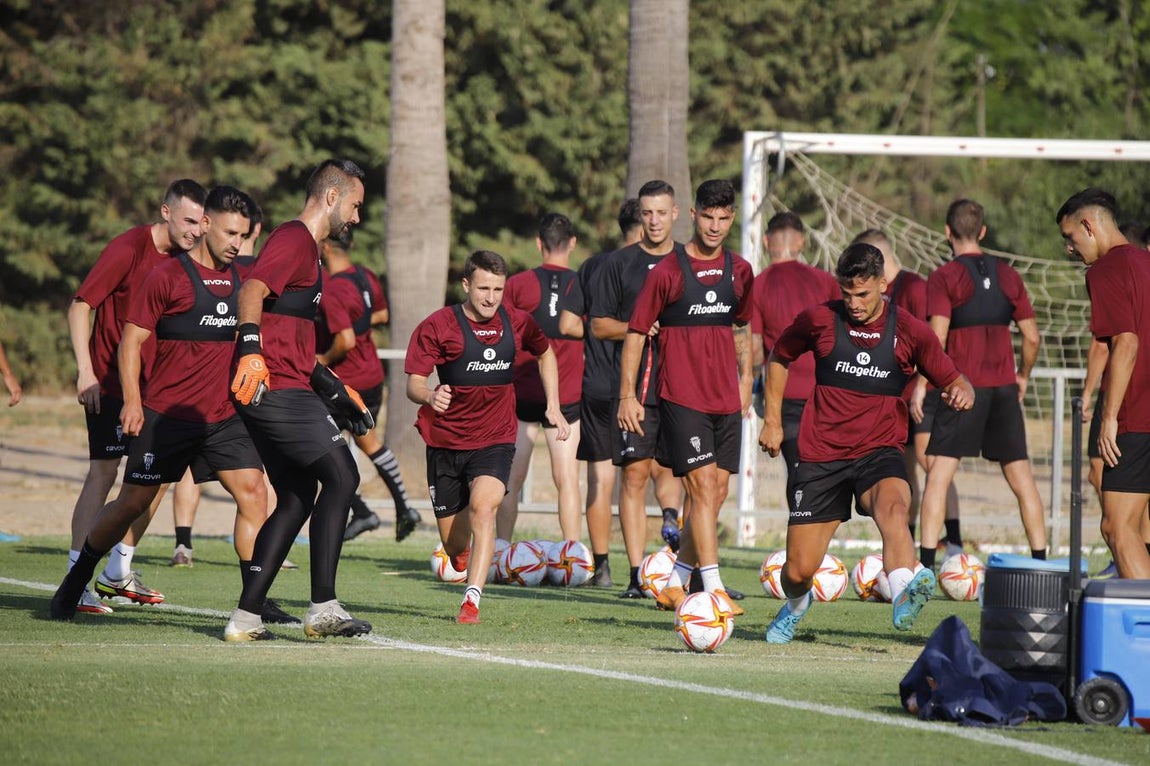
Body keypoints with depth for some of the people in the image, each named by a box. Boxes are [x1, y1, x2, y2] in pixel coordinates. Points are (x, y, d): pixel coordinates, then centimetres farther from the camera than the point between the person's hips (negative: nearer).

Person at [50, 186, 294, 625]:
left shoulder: (240, 278, 9)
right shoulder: (169, 277, -7)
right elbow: (132, 339, -6)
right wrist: (132, 401, -14)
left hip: (224, 416, 5)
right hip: (166, 415, -5)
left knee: (252, 492, -10)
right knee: (133, 502, 1)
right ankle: (75, 581, 22)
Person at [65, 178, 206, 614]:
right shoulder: (129, 248, -14)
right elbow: (80, 306, -13)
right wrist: (85, 371, -18)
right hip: (108, 382, -7)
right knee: (103, 472, -11)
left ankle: (118, 573, 19)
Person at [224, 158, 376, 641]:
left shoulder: (307, 250, 26)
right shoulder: (294, 240, -7)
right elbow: (253, 290, -26)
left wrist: (339, 393, 33)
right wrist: (250, 352, -39)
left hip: (281, 390, 11)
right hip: (276, 388, -11)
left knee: (297, 500, 11)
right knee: (342, 475, -13)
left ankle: (245, 618, 9)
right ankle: (322, 609, -17)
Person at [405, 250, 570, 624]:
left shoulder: (517, 323, 0)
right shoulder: (437, 326, -10)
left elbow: (545, 354, 21)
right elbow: (413, 383, -14)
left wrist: (553, 406, 14)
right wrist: (429, 396, -37)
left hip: (495, 440, 0)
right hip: (446, 441, 0)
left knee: (482, 506, -28)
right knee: (453, 542, 8)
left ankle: (472, 600, -30)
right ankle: (463, 552, 48)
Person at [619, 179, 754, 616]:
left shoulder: (739, 272, 8)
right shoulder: (667, 272, -6)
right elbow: (635, 333, -2)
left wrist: (745, 380, 20)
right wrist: (627, 395, -6)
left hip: (726, 400, 6)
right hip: (682, 397, -5)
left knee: (716, 493, 7)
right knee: (703, 487, -14)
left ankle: (676, 583, 21)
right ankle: (714, 589, -17)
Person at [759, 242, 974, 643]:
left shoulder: (910, 332, -2)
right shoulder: (819, 320, -1)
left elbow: (956, 383, 5)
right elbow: (779, 358, 19)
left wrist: (961, 393, -19)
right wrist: (772, 421, 14)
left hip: (879, 452, -1)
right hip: (820, 456, 1)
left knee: (892, 506, -37)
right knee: (798, 571, 1)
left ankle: (904, 600, -61)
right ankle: (795, 608, 38)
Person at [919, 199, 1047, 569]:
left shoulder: (944, 277, -5)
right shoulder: (1008, 275, 10)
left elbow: (936, 337, -13)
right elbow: (1031, 336, 10)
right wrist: (1022, 376, 25)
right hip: (1004, 386, 4)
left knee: (939, 473, -5)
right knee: (1021, 476, 10)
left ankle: (926, 564, -13)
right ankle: (1040, 561, 12)